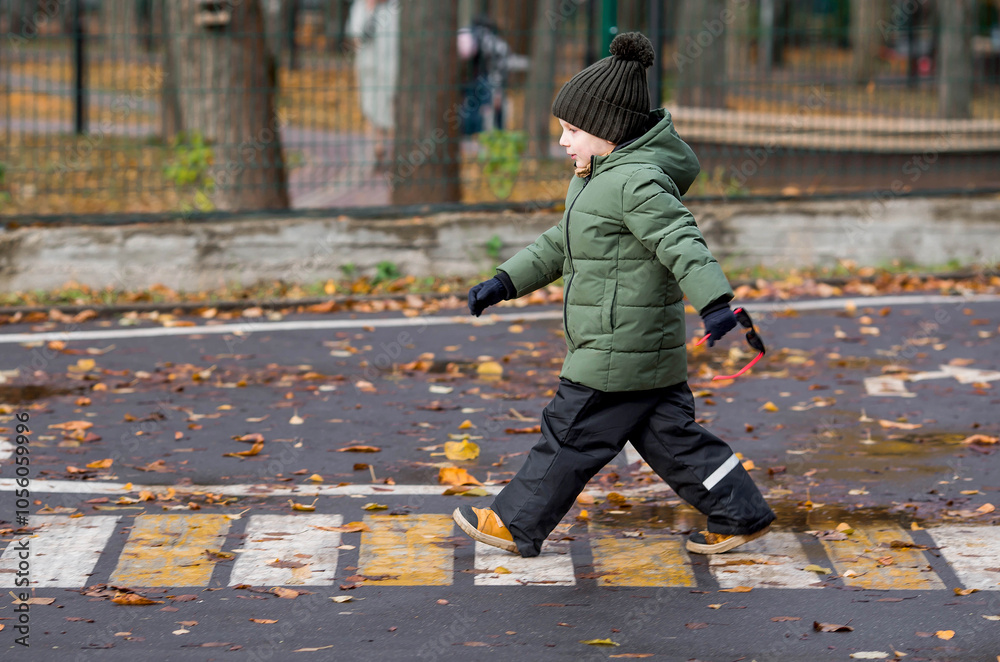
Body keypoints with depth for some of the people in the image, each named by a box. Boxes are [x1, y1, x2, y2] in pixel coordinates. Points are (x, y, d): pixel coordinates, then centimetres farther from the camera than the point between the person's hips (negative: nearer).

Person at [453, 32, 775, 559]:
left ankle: (515, 524, 13)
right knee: (671, 438, 13)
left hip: (617, 354, -10)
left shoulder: (637, 181, -18)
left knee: (569, 436, 2)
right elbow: (560, 245, 25)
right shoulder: (597, 179, 16)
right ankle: (740, 515, 17)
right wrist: (505, 282, 19)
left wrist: (715, 303, -42)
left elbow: (681, 242, -30)